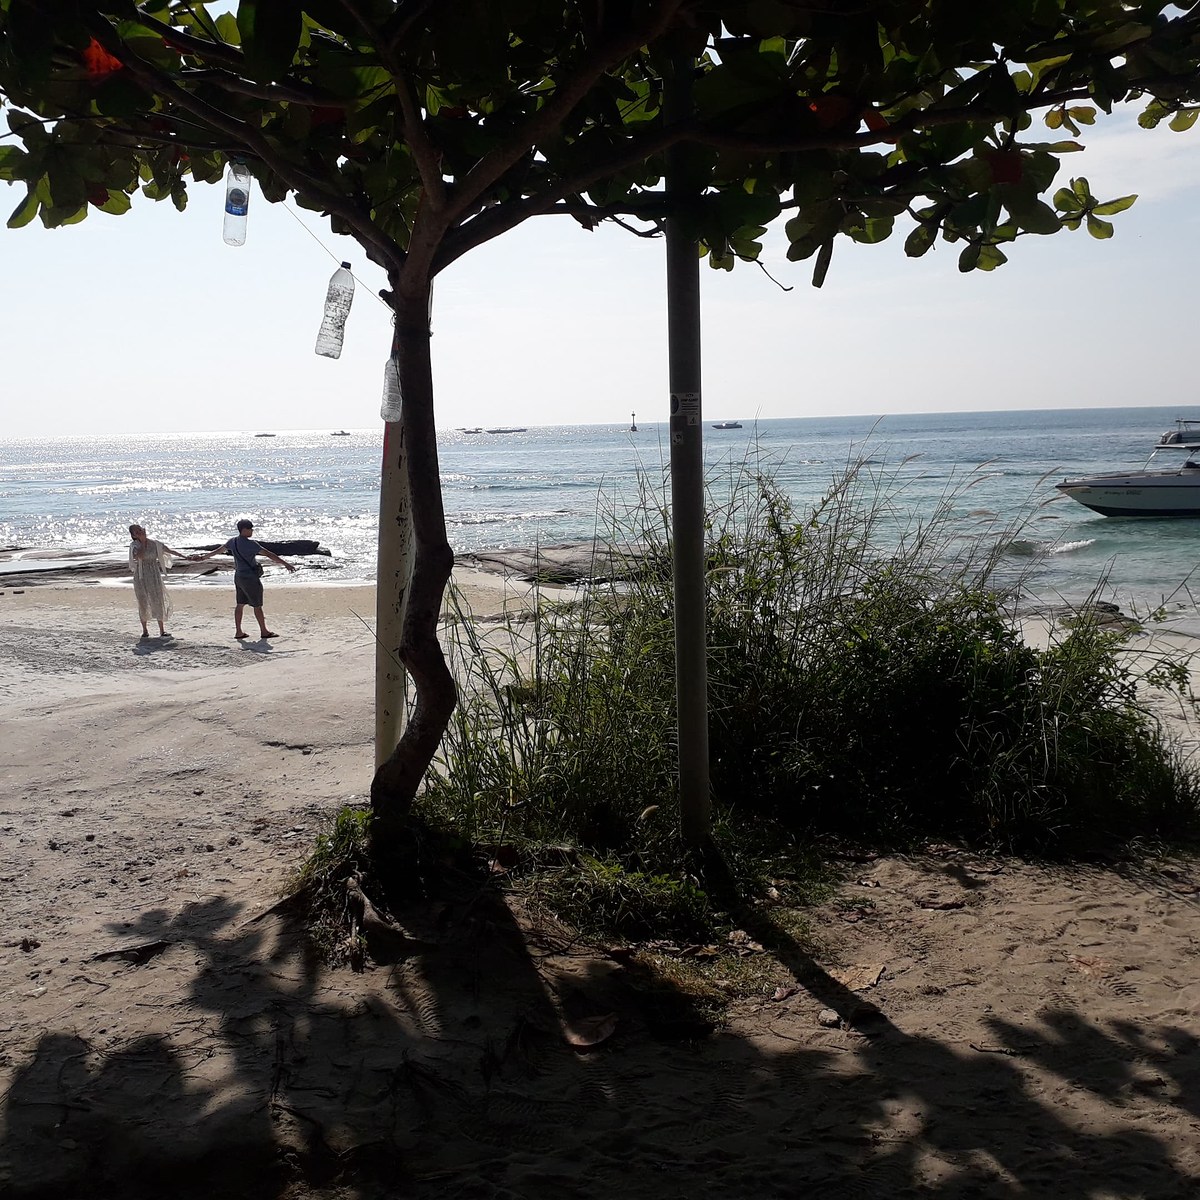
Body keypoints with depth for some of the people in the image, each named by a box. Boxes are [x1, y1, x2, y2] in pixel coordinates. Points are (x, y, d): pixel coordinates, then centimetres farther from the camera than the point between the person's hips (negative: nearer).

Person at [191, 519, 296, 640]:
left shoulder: (232, 541, 3)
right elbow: (269, 554, -21)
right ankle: (264, 631, 10)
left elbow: (218, 550, 18)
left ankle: (238, 632, 17)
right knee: (257, 606, 1)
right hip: (250, 578, -8)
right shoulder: (250, 544, -20)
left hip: (239, 576, 8)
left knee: (240, 604, 13)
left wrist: (203, 557, 34)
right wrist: (285, 564, -22)